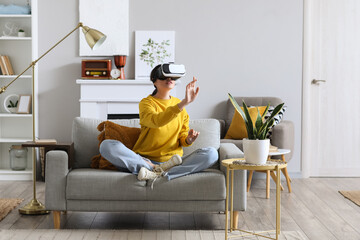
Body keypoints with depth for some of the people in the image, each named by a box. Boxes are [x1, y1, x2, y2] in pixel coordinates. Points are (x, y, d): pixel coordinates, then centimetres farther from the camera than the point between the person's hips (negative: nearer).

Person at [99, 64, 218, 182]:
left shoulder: (179, 104, 13)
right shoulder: (146, 102, -2)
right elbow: (156, 121, -26)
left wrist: (188, 140, -7)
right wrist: (184, 103, -35)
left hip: (171, 161, 3)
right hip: (144, 159, -3)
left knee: (212, 153, -22)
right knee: (106, 146, -26)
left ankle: (158, 174, -31)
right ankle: (156, 169, -29)